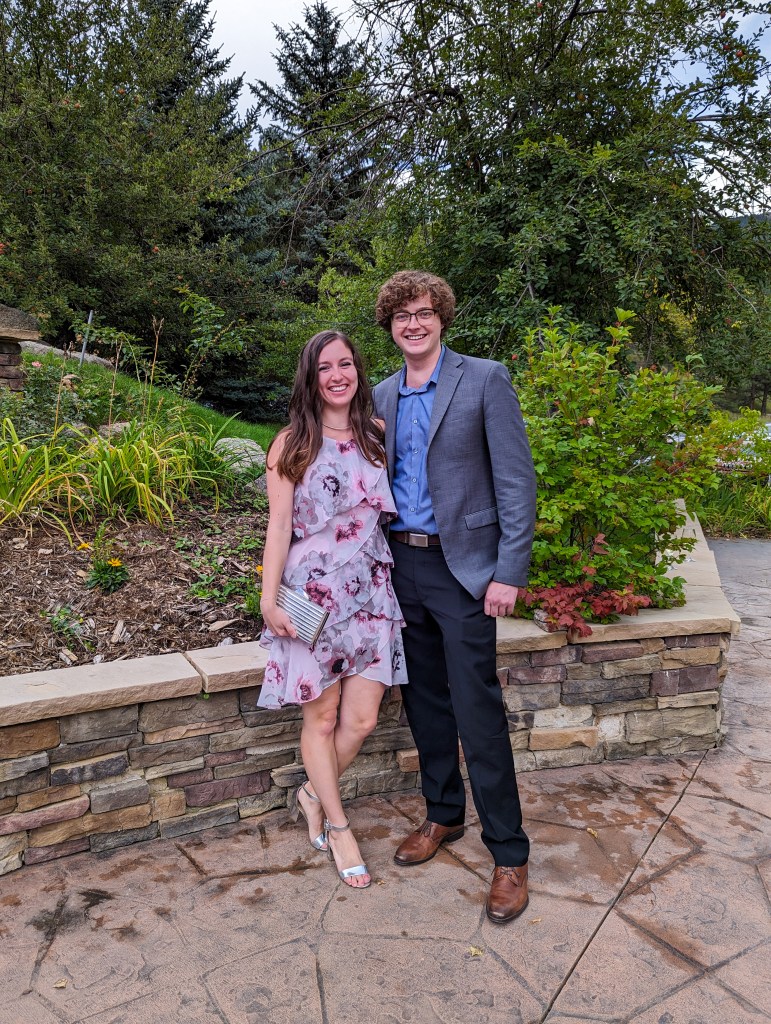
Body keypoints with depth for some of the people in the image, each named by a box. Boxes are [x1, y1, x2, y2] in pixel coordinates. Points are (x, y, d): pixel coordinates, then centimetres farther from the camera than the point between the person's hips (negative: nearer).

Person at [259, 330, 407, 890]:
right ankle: (338, 825, 30)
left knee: (361, 719, 6)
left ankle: (313, 795, 35)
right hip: (314, 591, -4)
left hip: (371, 590, 4)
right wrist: (269, 599, -10)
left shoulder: (376, 436, 7)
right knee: (322, 718, 9)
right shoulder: (293, 444, -4)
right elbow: (279, 525, -6)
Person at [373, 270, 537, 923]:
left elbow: (516, 479, -9)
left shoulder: (484, 379, -5)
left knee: (477, 710, -4)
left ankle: (509, 852, 12)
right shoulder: (382, 397, 12)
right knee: (425, 702, 15)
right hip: (401, 564, 6)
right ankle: (444, 815, 34)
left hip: (461, 566, -5)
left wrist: (509, 571, -16)